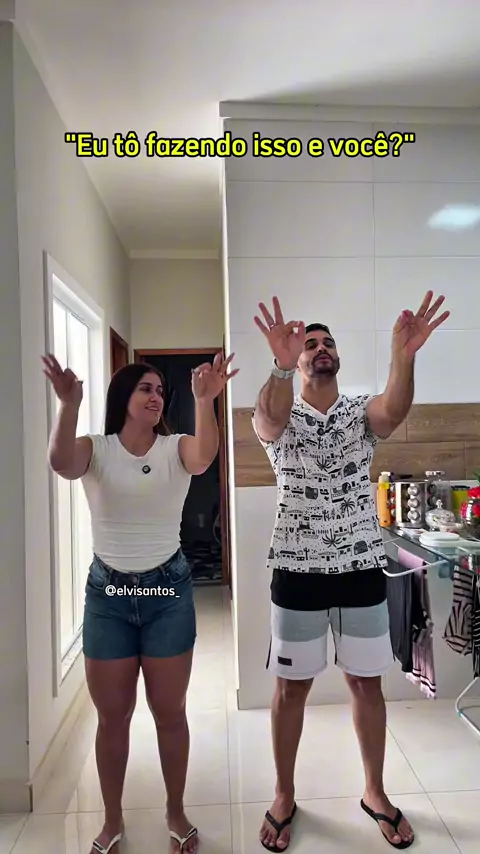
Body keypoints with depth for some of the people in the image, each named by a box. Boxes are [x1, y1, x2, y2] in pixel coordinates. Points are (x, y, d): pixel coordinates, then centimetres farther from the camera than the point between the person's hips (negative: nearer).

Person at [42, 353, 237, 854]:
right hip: (107, 591, 0)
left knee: (169, 712, 13)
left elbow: (204, 458, -26)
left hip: (168, 589, 0)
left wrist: (204, 401, -42)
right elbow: (61, 464, -25)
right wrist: (68, 405, -42)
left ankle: (176, 813, 37)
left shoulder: (176, 449, -3)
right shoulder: (94, 450, -3)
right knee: (112, 717, 15)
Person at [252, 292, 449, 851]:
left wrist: (404, 357, -42)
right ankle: (284, 796, 34)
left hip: (362, 570, 2)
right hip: (298, 573, -1)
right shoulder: (281, 419, -2)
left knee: (367, 682, 15)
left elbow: (395, 409, -22)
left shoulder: (362, 413, 2)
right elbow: (267, 419, -28)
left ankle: (374, 793, 37)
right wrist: (281, 364, -48)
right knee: (291, 687, 12)